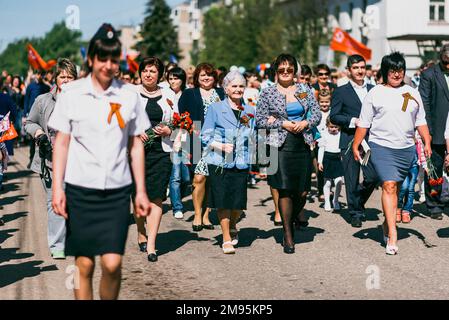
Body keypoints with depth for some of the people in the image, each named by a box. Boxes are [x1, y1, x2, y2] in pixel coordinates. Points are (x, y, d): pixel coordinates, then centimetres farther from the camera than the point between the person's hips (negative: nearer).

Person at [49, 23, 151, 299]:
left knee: (113, 263, -9)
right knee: (84, 265, 2)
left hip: (117, 190, 1)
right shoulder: (71, 93, 1)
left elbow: (136, 145, 9)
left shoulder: (129, 95, 4)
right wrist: (57, 187, -4)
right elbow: (61, 142, 3)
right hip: (80, 188, -1)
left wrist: (141, 191, 7)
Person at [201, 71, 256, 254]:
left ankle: (232, 227, 34)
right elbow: (205, 136, -3)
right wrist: (221, 146, -17)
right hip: (219, 163, -3)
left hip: (241, 163, 3)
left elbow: (253, 138, 20)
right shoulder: (215, 109, 0)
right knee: (223, 200, -1)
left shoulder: (250, 111, 11)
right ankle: (227, 239, 14)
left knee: (238, 201, 1)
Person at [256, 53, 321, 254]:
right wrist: (283, 124, -10)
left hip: (303, 146, 3)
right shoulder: (268, 93, 2)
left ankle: (291, 223, 31)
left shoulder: (305, 90, 10)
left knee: (302, 192, 1)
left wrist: (305, 123, -9)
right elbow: (260, 121, 0)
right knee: (285, 191, -7)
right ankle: (288, 236, 5)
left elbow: (317, 114, 11)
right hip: (281, 147, -3)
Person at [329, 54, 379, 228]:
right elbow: (333, 116, -3)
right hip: (350, 141, -3)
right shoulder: (340, 92, 2)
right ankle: (356, 213, 12)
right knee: (352, 180, 1)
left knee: (373, 177, -5)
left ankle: (358, 201, 21)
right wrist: (353, 121, -14)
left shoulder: (373, 90, 14)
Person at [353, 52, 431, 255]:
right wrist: (355, 146, 1)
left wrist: (427, 142, 4)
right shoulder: (375, 93, 3)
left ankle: (386, 225, 26)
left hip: (406, 148, 4)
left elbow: (420, 121, 16)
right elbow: (364, 123, 4)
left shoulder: (413, 93, 13)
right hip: (382, 147, -4)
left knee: (395, 187, 10)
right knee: (389, 186, -14)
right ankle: (392, 236, -17)